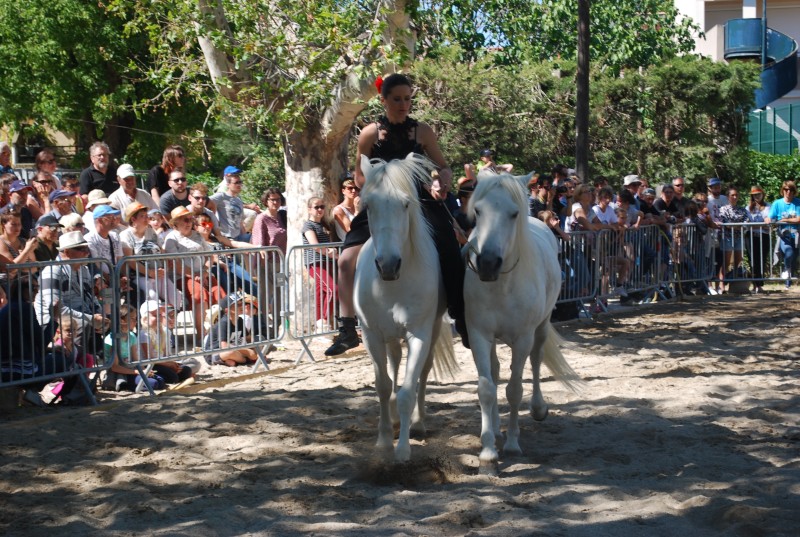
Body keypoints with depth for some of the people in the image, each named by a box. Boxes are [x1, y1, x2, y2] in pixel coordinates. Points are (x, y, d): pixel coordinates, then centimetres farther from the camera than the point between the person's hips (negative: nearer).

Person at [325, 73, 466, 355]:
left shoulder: (422, 131, 2)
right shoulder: (370, 133, 2)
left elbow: (444, 168, 8)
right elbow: (359, 178, 8)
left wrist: (443, 181, -15)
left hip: (420, 202, -1)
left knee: (449, 257, -16)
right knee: (347, 260, -10)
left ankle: (463, 324, -2)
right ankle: (347, 330, 4)